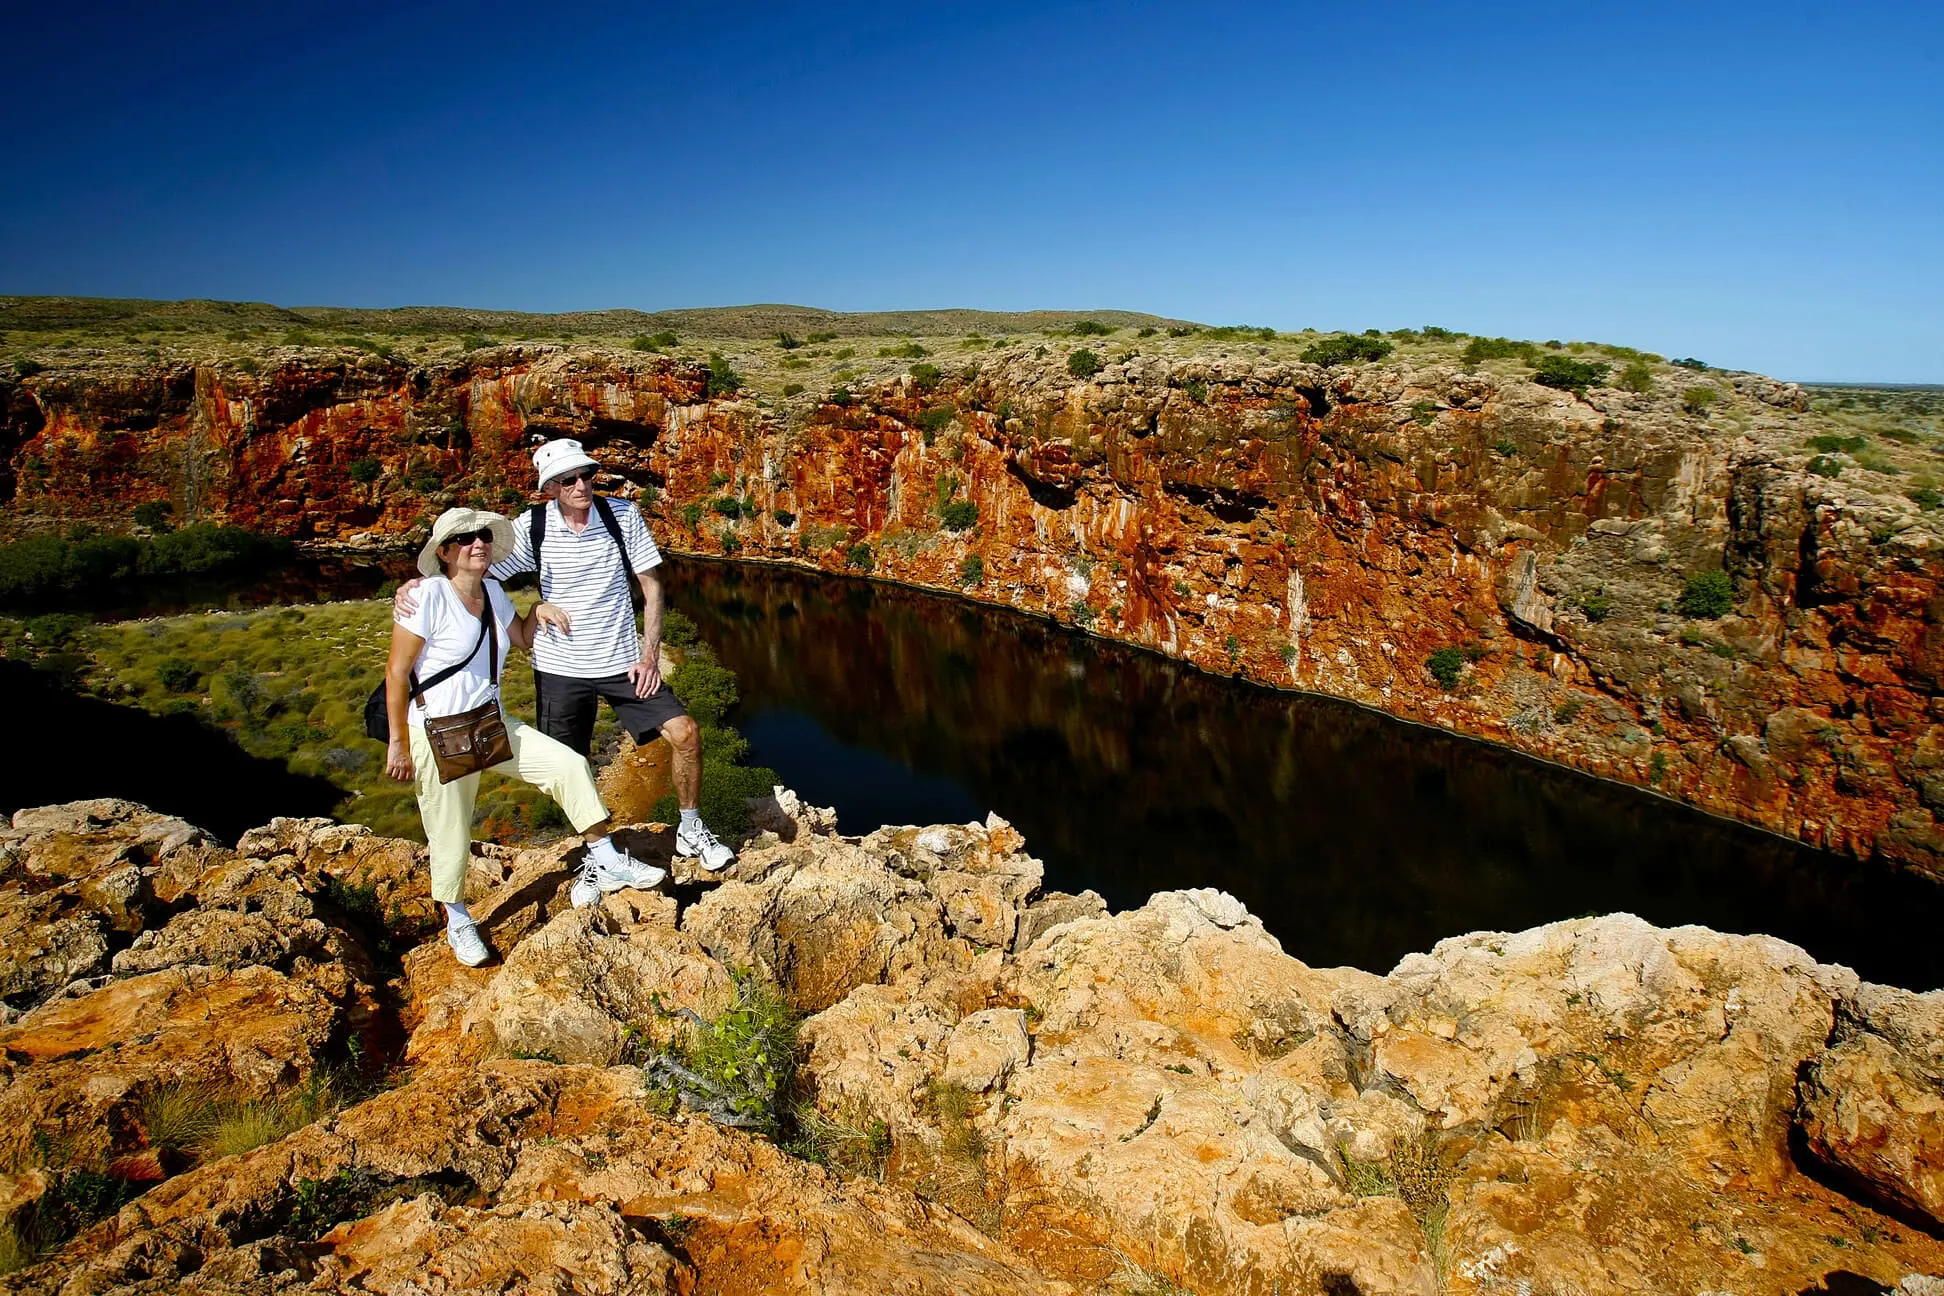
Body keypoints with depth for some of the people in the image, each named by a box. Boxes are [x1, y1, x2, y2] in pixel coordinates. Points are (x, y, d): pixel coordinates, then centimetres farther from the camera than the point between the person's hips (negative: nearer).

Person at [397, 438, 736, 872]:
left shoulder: (624, 515, -8)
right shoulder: (532, 527, -9)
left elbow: (651, 585, -2)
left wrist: (650, 655, -9)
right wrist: (416, 584, -25)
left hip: (623, 660, 0)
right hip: (559, 668, 0)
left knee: (684, 733, -11)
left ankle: (691, 831, 11)